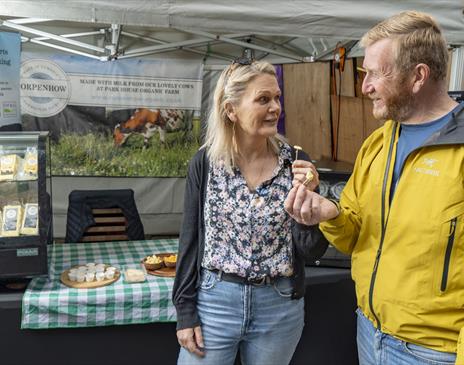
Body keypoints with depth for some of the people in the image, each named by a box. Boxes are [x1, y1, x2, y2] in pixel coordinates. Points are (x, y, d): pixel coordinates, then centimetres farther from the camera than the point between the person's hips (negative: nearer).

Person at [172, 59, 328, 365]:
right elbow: (191, 239, -1)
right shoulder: (205, 162, -7)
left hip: (279, 306, 1)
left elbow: (313, 250, -6)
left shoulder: (296, 162, -7)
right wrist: (185, 311, -2)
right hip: (214, 301, 0)